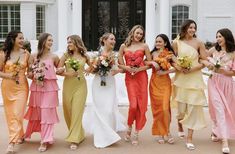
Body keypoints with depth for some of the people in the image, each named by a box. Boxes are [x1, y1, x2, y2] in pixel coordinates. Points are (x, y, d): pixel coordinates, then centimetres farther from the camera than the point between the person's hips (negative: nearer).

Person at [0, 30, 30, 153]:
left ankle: (12, 143, -7)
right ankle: (20, 136, 30)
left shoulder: (26, 54, 0)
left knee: (17, 114, -9)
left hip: (21, 87, -1)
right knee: (10, 114, 9)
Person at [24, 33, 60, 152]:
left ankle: (45, 141, 4)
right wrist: (34, 75, -13)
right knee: (35, 111, 11)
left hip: (50, 87, -1)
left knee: (47, 113, -2)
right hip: (36, 87, 1)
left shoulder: (54, 56, 1)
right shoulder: (34, 56, 2)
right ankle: (28, 133, 35)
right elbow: (29, 74, 5)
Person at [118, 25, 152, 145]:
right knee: (133, 105, -12)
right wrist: (127, 68, -9)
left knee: (141, 105, -1)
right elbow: (120, 64, 7)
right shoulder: (124, 46, 7)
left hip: (142, 77, 1)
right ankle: (129, 129, 14)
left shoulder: (144, 46, 6)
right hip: (129, 77, -1)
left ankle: (136, 134, 11)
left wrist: (139, 69, -8)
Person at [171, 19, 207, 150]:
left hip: (195, 78, -1)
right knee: (181, 106, 7)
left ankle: (189, 138, 5)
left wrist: (192, 69, -14)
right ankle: (180, 127, 40)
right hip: (181, 78, 1)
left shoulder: (199, 43, 0)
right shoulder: (177, 43, 3)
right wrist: (178, 67, -14)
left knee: (193, 107, -3)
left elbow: (205, 61, -1)